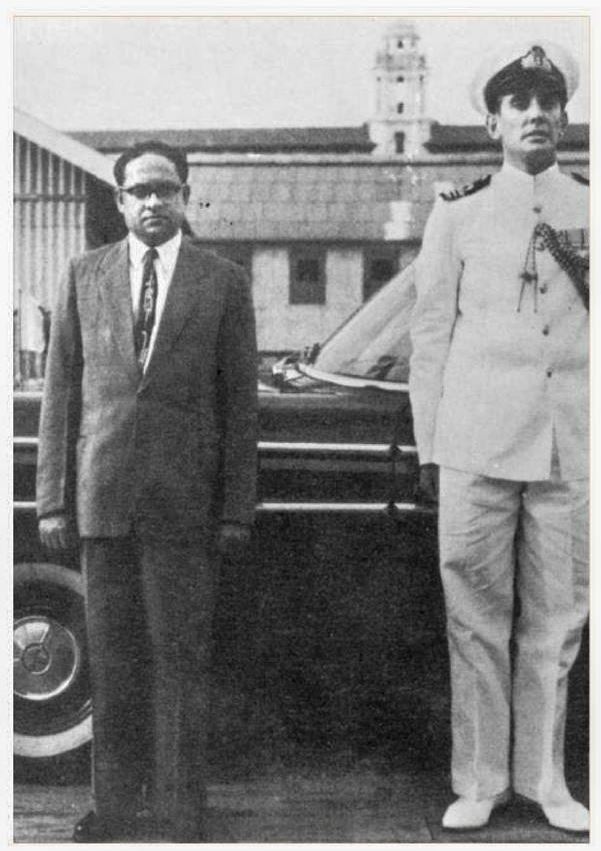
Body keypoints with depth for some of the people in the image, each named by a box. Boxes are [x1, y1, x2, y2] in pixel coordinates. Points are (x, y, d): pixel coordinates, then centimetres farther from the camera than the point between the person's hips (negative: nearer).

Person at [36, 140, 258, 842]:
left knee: (180, 657, 3)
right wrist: (53, 499, 2)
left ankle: (179, 811, 16)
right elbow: (60, 392, 7)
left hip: (183, 500, -2)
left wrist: (237, 511, -3)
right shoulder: (84, 276, 9)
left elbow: (239, 403, 2)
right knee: (111, 658, 9)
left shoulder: (223, 282, 4)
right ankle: (115, 803, 23)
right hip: (101, 494, 2)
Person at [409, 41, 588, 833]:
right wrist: (426, 447, 6)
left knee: (554, 620, 6)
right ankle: (479, 780, 15)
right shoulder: (458, 213, 9)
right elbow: (430, 336, 8)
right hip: (475, 442, -1)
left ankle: (543, 777, 21)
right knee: (477, 618, 3)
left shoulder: (588, 211, 13)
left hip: (570, 446, 2)